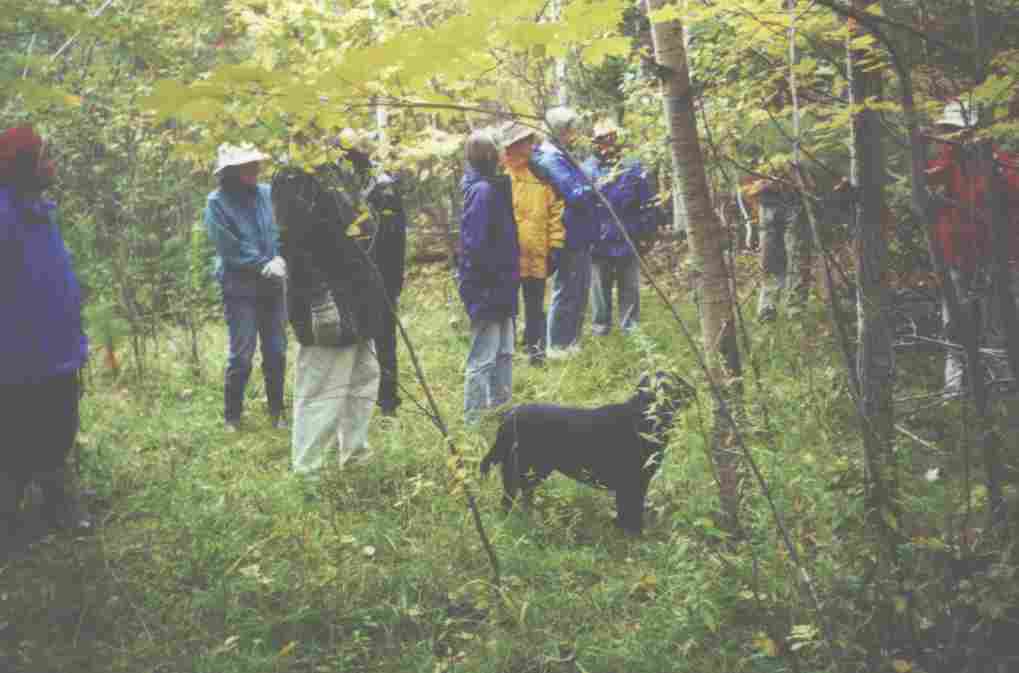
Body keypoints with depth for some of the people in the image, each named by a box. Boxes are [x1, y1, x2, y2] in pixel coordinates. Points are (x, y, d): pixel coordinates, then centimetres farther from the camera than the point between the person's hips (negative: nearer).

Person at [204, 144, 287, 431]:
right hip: (240, 289, -4)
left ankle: (277, 412, 23)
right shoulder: (217, 203, -8)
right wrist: (265, 265, -13)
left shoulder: (267, 193, 4)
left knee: (276, 352, 9)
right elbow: (230, 249, -12)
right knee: (241, 355, -1)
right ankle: (232, 417, 14)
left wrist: (280, 262, -13)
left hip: (272, 286, 4)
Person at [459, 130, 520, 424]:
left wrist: (510, 275, 12)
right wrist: (503, 274, -17)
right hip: (487, 289, -10)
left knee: (503, 353, 19)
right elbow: (476, 246, -24)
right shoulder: (483, 190, -20)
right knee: (483, 360, -2)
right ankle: (475, 420, 7)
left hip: (499, 288, 10)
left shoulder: (493, 186, 10)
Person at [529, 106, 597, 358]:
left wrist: (587, 189, 3)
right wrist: (593, 189, -6)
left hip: (578, 236, 10)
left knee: (579, 291, 16)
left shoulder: (558, 155, 14)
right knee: (566, 292, -2)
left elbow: (580, 190, 22)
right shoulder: (551, 158, -19)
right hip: (570, 236, -10)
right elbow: (576, 195, -24)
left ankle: (571, 342, 26)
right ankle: (558, 346, 7)